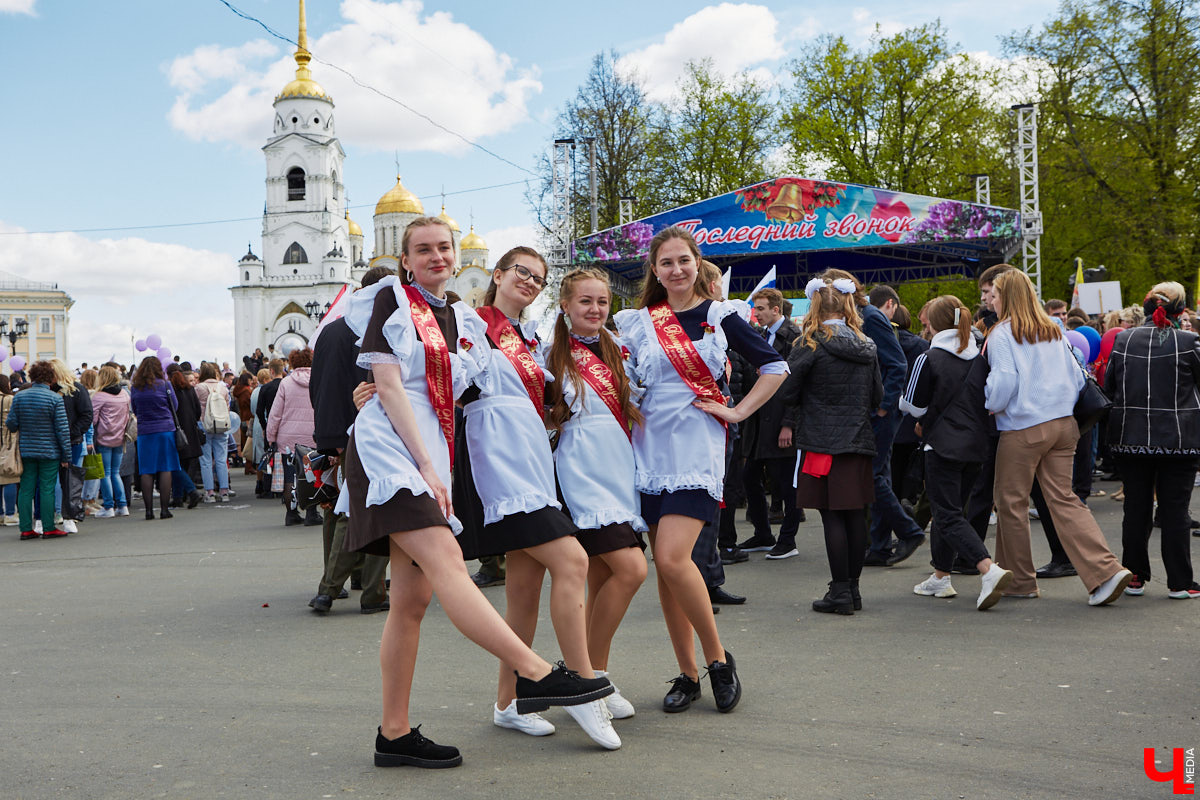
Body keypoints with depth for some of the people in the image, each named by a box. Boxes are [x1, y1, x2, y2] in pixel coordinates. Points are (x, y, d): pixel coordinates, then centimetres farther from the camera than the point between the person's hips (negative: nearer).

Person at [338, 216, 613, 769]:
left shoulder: (457, 318, 21)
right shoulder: (391, 299, 2)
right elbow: (388, 384, -7)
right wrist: (424, 463, -14)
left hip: (429, 456, 7)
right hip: (389, 447, -7)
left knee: (413, 599, 2)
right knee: (445, 559, -23)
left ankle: (394, 734, 5)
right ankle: (534, 674, -31)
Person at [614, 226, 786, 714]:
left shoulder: (720, 316, 5)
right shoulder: (636, 322, 9)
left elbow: (775, 368, 6)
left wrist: (738, 411, -1)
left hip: (696, 449, -3)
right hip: (650, 450, 3)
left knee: (672, 558, -18)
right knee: (665, 568, 4)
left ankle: (717, 657, 1)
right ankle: (688, 674, 16)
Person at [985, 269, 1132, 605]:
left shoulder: (1002, 335, -8)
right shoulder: (1054, 331, 13)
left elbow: (1003, 383, -14)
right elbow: (1076, 377, 14)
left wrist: (989, 406, 3)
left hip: (1022, 429, -6)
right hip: (1063, 425, 7)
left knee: (1011, 502, 7)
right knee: (1064, 499, 7)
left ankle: (1020, 580, 16)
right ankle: (1106, 571, -6)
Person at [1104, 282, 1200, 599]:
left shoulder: (1123, 340, -1)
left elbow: (1108, 386, 7)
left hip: (1131, 438, 3)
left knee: (1136, 508, 10)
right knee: (1175, 510, 4)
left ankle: (1135, 577, 15)